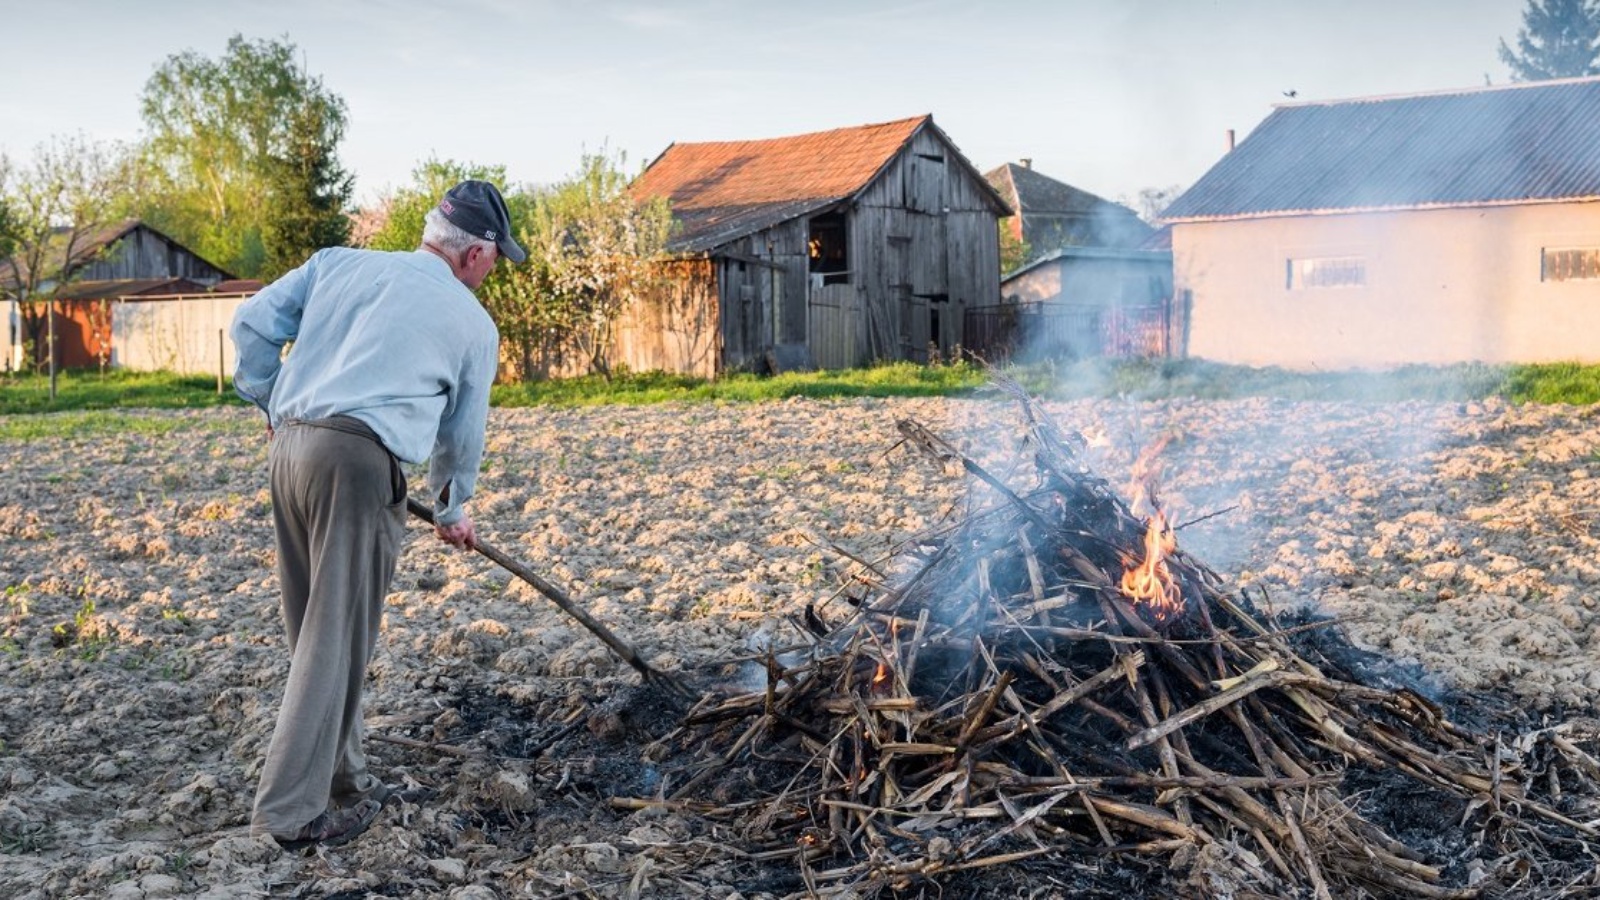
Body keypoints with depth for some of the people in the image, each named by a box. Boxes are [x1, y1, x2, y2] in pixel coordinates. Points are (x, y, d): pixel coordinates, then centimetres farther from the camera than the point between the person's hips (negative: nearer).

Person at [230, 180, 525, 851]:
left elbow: (254, 324, 12)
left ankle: (343, 781, 27)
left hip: (288, 447, 6)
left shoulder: (338, 263, 17)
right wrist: (452, 511, 33)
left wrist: (269, 401, 26)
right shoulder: (474, 324, 8)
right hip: (359, 460, -6)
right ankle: (290, 811, 2)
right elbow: (462, 437, 17)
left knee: (316, 628, 14)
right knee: (338, 638, 0)